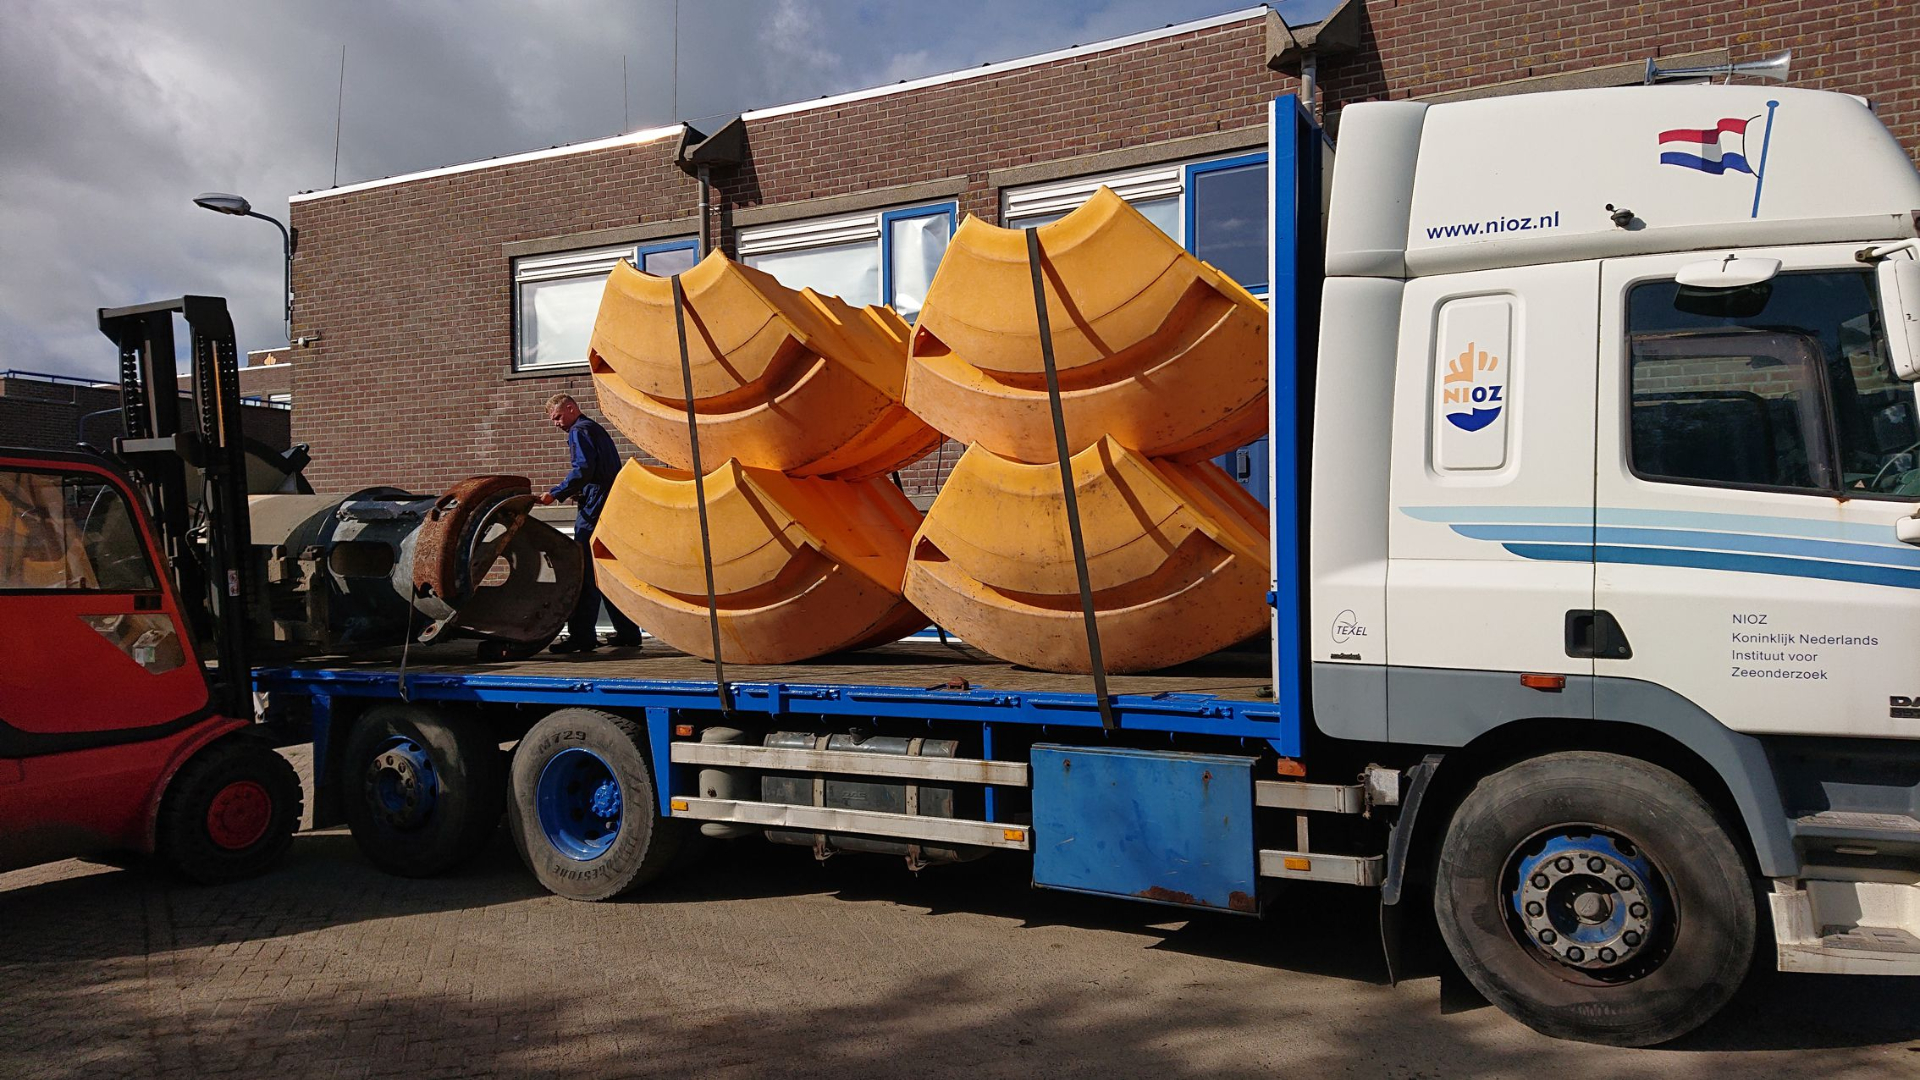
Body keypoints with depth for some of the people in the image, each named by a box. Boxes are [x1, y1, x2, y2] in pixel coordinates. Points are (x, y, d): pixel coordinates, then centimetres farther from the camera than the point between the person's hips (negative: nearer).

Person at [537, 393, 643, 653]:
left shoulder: (579, 431, -5)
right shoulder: (596, 429, 25)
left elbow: (583, 469, -19)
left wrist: (556, 493, -18)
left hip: (594, 511, -10)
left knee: (585, 574, -9)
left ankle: (582, 636, -11)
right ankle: (627, 632, 16)